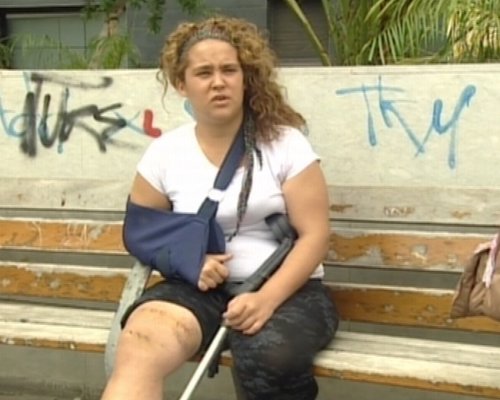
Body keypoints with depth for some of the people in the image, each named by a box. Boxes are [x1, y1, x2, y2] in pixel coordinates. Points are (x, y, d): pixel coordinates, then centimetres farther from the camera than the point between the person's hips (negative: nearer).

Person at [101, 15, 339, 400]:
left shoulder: (285, 142, -1)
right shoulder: (164, 153, 6)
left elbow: (314, 235, -4)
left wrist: (266, 298, -20)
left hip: (286, 288, -1)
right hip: (198, 288, 1)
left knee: (272, 356, -36)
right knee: (139, 346, -31)